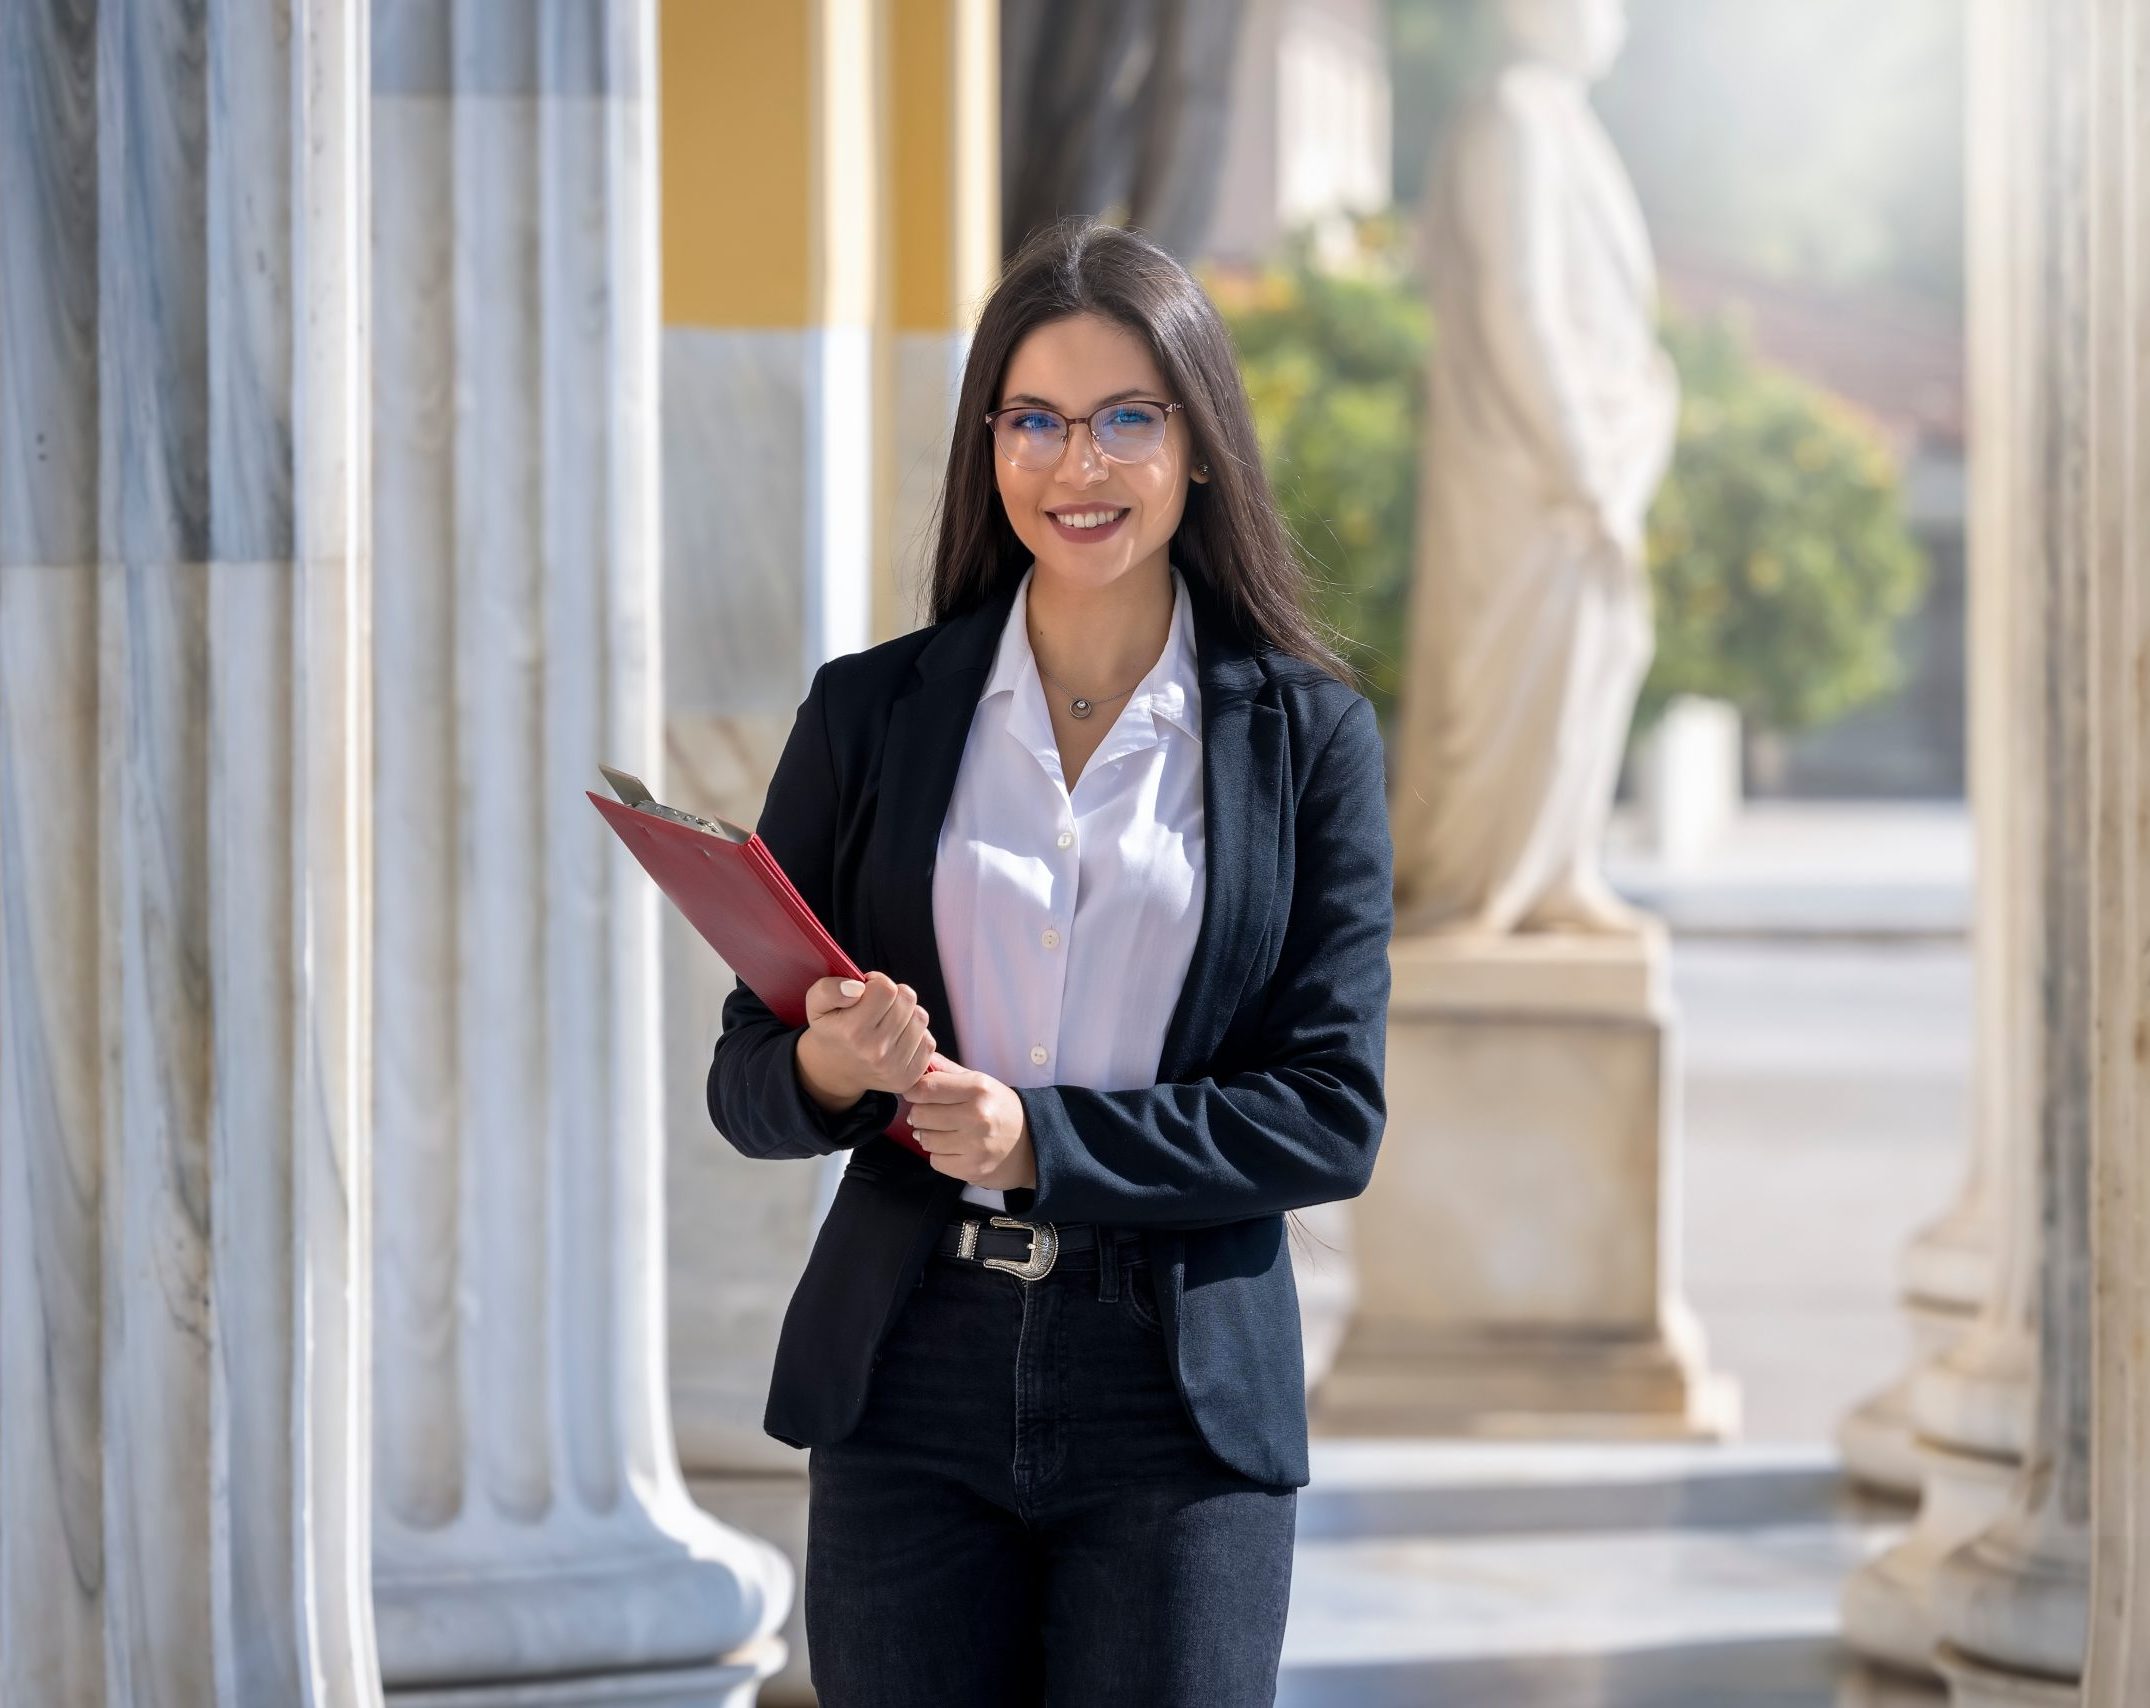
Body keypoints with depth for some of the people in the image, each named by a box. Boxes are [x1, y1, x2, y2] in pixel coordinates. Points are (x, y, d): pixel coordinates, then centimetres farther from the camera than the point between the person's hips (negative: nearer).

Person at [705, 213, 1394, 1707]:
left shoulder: (1308, 735, 2)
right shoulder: (873, 713, 6)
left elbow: (1332, 1117, -3)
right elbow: (743, 1081, 7)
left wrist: (1043, 1137, -15)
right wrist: (827, 1071, -16)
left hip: (1183, 1412, -1)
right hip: (911, 1389, 1)